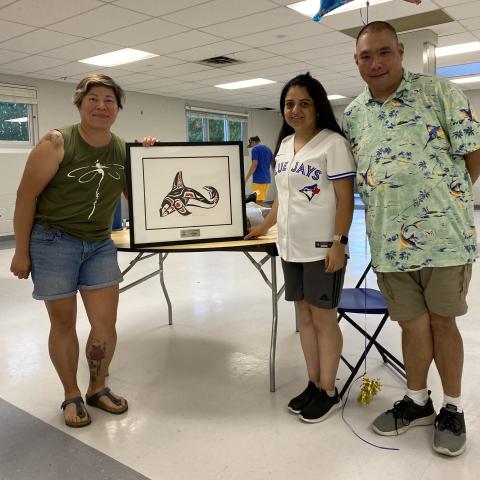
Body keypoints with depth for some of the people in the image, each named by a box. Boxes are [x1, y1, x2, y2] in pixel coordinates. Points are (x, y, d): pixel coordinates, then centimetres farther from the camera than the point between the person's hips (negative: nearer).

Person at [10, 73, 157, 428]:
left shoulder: (124, 150, 1)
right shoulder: (57, 143, -13)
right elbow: (26, 196, -10)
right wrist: (21, 252, -9)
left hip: (100, 245, 4)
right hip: (54, 242, -4)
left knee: (106, 324, 4)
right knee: (63, 323, 8)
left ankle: (98, 388, 28)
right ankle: (72, 396, 27)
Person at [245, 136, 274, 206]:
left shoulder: (255, 149, -6)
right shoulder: (268, 149, 15)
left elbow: (254, 165, -16)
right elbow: (273, 165, 18)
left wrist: (246, 179, -15)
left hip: (258, 179, -7)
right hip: (267, 179, 8)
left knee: (258, 202, -4)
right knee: (261, 201, 13)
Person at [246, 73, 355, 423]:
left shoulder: (333, 143, -8)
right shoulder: (284, 144, 13)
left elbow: (345, 198, -11)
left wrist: (339, 243, -18)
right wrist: (264, 227, 23)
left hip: (322, 248, -7)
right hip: (290, 247, 7)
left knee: (324, 318, 3)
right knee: (305, 315, 13)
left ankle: (329, 392, 18)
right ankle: (313, 385, 26)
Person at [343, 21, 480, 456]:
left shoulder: (439, 92, -3)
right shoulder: (353, 115, 9)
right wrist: (387, 206, 7)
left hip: (443, 233, -3)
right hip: (390, 242, 3)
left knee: (442, 321, 8)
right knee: (412, 324, 13)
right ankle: (417, 401, 32)